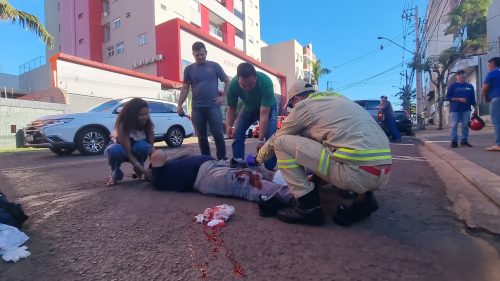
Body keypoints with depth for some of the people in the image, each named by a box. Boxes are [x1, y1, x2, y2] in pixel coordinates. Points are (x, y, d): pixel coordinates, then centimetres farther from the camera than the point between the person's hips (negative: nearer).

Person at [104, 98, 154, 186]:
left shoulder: (148, 123, -21)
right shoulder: (123, 125, -31)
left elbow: (151, 146, -20)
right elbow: (128, 152, -35)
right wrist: (143, 170, -45)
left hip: (137, 149, 2)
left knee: (143, 146, -35)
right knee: (112, 150, -39)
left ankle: (138, 171, -6)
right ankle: (115, 173, -8)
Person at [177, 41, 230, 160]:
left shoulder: (214, 66, 6)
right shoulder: (189, 69, 10)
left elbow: (227, 81, 11)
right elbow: (185, 88, 10)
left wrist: (223, 96, 0)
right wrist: (179, 105, 3)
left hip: (213, 106, -2)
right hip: (197, 108, 2)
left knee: (218, 134, -4)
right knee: (202, 136, 6)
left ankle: (222, 159, 7)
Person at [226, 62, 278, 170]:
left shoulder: (266, 82, -40)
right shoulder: (233, 85, -30)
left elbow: (264, 114, -40)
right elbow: (231, 108, -16)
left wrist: (261, 140, -39)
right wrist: (229, 126, -35)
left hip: (267, 108, -3)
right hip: (248, 108, 3)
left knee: (270, 136, -18)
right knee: (237, 132, -10)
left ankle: (270, 168, -7)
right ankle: (238, 162, 0)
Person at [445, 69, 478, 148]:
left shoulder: (470, 86, 13)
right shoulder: (453, 85, 1)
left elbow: (473, 98, 16)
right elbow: (447, 97, -4)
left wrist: (475, 109, 13)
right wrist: (459, 99, -14)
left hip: (466, 109, 4)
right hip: (455, 109, -4)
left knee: (465, 126, 4)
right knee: (454, 126, -6)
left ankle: (464, 141, 11)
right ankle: (454, 141, -5)